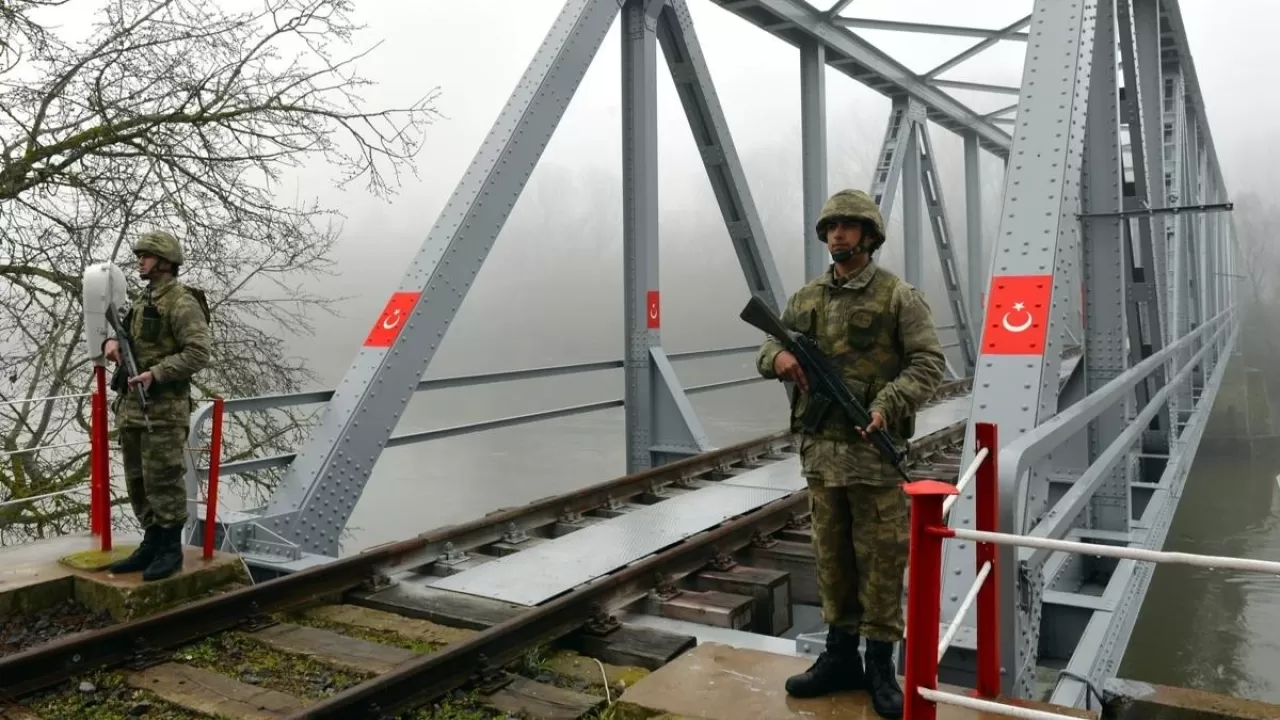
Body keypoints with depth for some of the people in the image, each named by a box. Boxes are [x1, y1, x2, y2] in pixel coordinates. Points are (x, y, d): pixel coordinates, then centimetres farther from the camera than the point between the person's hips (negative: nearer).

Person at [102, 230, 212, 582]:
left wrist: (156, 373, -22)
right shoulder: (141, 300, 17)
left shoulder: (182, 303, -11)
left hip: (164, 408, -9)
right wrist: (112, 341, 2)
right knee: (138, 481, 13)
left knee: (162, 480, -4)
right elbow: (128, 336, 25)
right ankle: (151, 544, 23)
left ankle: (171, 550, 6)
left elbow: (199, 352, -18)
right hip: (131, 404, 9)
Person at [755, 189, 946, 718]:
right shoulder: (807, 298, 10)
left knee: (880, 559, 4)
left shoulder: (898, 296, -4)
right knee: (832, 557, 13)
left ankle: (881, 667, 18)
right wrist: (778, 357, -9)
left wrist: (888, 404, -22)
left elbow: (928, 362, -7)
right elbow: (769, 344, 16)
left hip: (874, 450, -5)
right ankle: (840, 657, 27)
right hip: (821, 450, 5)